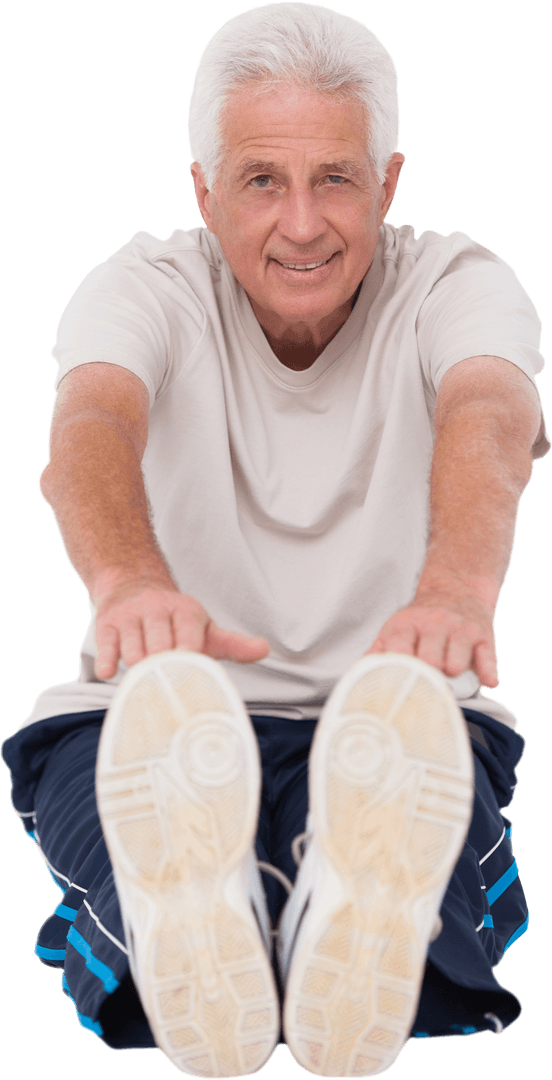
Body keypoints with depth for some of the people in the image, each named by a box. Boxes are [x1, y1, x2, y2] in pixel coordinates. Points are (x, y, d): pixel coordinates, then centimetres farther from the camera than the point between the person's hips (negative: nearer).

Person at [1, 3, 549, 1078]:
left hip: (398, 710, 0)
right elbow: (92, 419, -24)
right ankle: (186, 935, -68)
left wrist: (457, 589, -52)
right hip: (156, 712, 0)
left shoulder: (458, 284, -1)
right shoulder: (144, 284, 0)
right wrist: (130, 582, -51)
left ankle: (364, 937, -69)